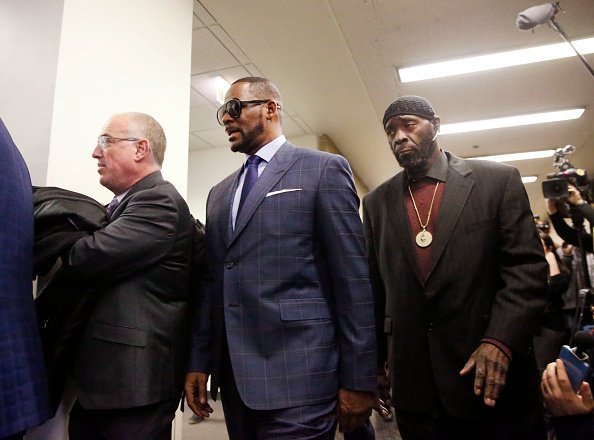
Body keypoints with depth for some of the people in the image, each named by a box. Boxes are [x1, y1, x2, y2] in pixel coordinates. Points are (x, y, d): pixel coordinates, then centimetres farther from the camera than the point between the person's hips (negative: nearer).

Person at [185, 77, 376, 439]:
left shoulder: (323, 170, -3)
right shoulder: (220, 194, 16)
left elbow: (353, 278, -8)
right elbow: (212, 283, 15)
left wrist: (358, 379, -9)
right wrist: (200, 361, 11)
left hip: (297, 376, -5)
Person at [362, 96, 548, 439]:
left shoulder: (498, 180, -2)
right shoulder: (377, 202, 6)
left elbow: (527, 267, -6)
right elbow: (374, 288, 8)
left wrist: (499, 341, -17)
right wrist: (375, 361, 7)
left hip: (494, 374, -2)